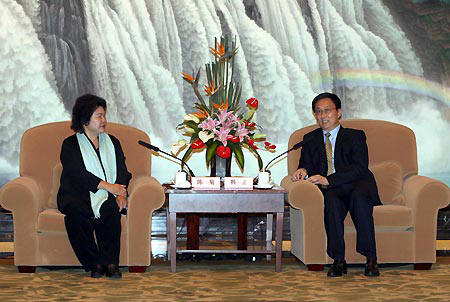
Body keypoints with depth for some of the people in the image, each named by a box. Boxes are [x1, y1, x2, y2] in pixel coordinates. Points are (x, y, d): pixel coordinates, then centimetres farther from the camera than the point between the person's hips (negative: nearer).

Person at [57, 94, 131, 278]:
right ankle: (94, 263, -28)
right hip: (78, 196, -2)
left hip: (106, 197, 2)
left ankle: (110, 261, -29)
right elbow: (77, 173, -10)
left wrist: (120, 193, -11)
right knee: (77, 212, -36)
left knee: (110, 210, -33)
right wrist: (108, 186, -20)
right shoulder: (70, 144, 7)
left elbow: (123, 171, 12)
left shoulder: (112, 142, 22)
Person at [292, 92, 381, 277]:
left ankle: (370, 259, -35)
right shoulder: (310, 139, 21)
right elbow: (306, 163, 15)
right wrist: (303, 171, -13)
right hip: (331, 190, 2)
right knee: (331, 200, -34)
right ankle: (338, 260, -33)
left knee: (359, 198, -37)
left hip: (358, 186, -2)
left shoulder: (355, 136, 6)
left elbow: (360, 168, -9)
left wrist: (328, 180, -22)